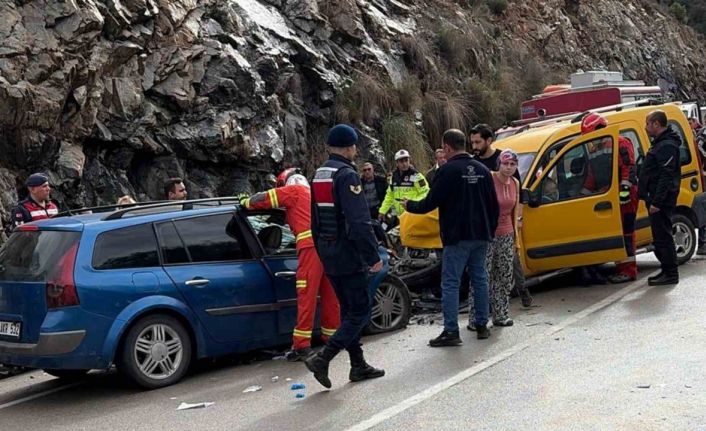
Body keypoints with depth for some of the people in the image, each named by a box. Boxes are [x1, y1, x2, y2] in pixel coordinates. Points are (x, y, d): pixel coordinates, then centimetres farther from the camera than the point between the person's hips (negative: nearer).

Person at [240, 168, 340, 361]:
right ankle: (332, 336, 26)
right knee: (329, 293, 16)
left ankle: (302, 345, -8)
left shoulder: (294, 190, 10)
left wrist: (245, 201, 23)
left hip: (311, 245, -7)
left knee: (306, 296, -7)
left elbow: (264, 199, 8)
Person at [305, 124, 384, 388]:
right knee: (360, 311, -3)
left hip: (329, 256, 9)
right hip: (348, 256, -9)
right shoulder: (347, 175, -16)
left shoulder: (319, 175, 13)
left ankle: (358, 366, 22)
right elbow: (359, 222, -23)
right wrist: (373, 257, -19)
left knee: (349, 310, 16)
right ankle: (323, 359, -12)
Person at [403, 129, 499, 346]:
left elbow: (431, 202, -12)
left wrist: (410, 205, 6)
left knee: (450, 283, -4)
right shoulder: (482, 170, 9)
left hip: (457, 237, -7)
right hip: (481, 236, 7)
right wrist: (490, 230, 20)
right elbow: (494, 205, 12)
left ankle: (451, 331, -6)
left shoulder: (448, 170, -12)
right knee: (480, 279, 14)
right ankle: (482, 326, 19)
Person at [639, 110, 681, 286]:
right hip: (656, 199, 11)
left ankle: (671, 274, -2)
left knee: (663, 237, -7)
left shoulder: (667, 146, -16)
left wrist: (656, 202, -26)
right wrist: (651, 198, 21)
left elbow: (667, 176, -23)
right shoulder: (660, 143, 18)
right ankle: (667, 271, 23)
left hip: (661, 201, -11)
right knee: (660, 237, 15)